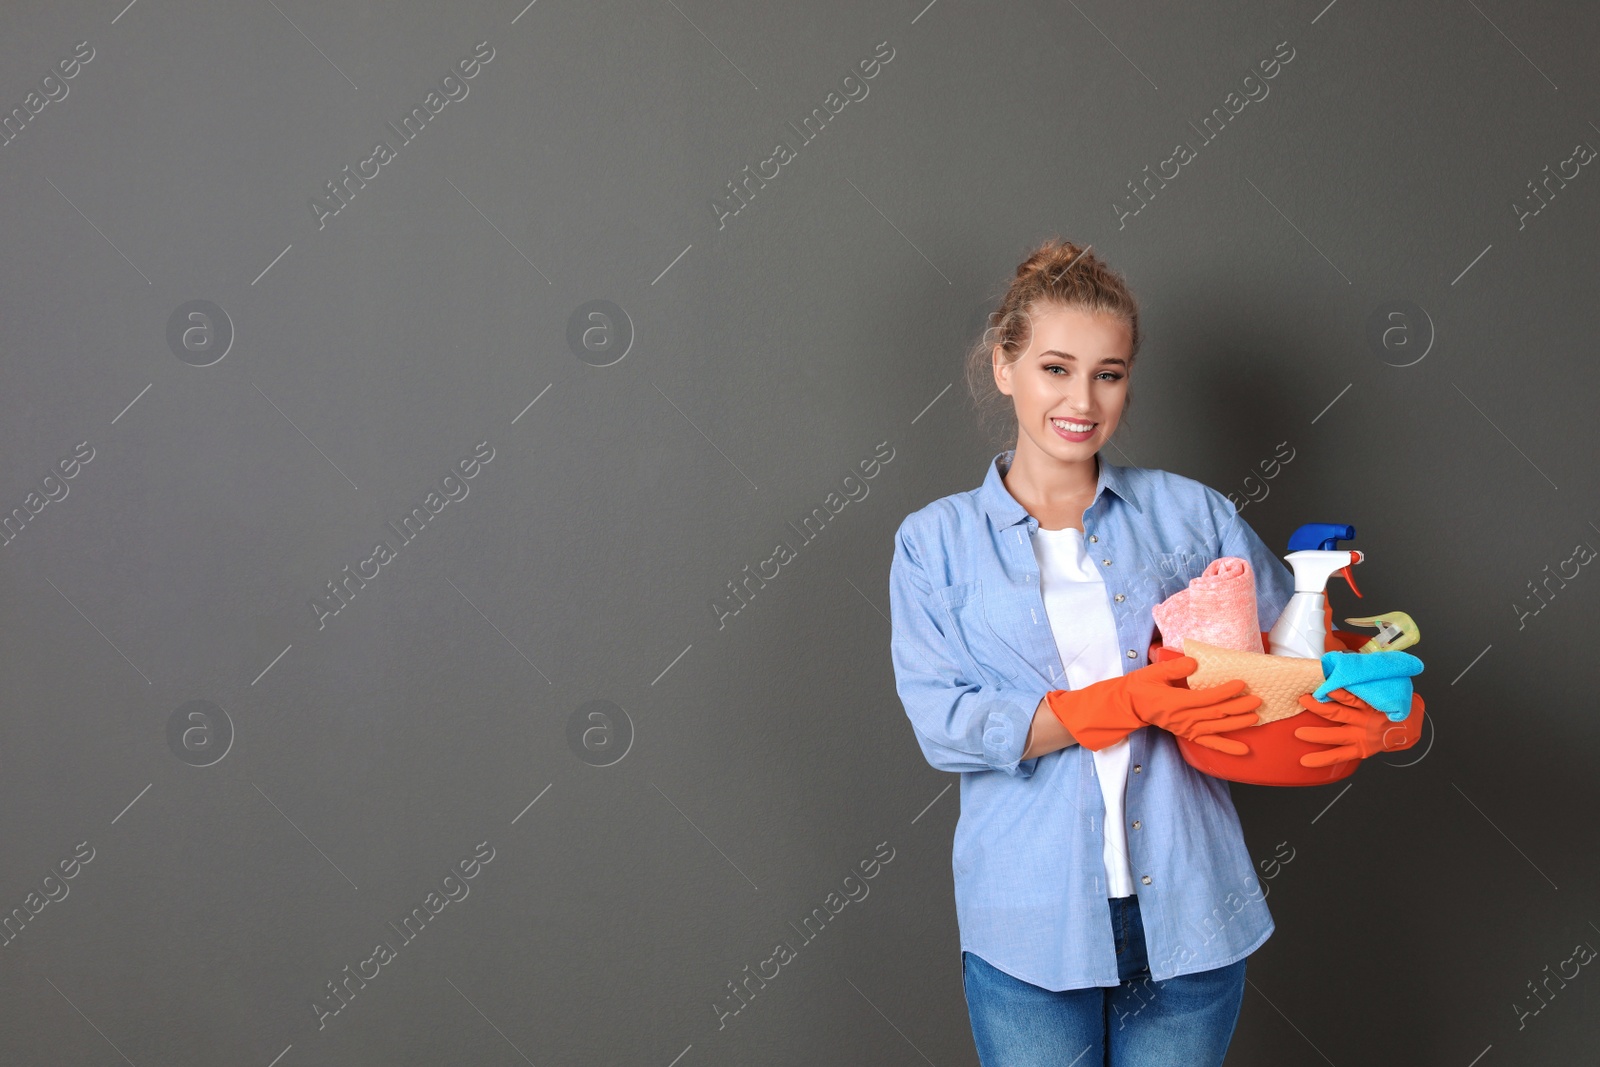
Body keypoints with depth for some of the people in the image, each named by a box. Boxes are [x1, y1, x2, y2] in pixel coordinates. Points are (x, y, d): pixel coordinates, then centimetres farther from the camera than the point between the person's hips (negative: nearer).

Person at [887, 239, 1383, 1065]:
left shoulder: (1190, 514, 7)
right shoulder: (936, 541, 3)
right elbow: (944, 725, -8)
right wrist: (1127, 702, -16)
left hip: (1188, 917, 2)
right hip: (1030, 931, -1)